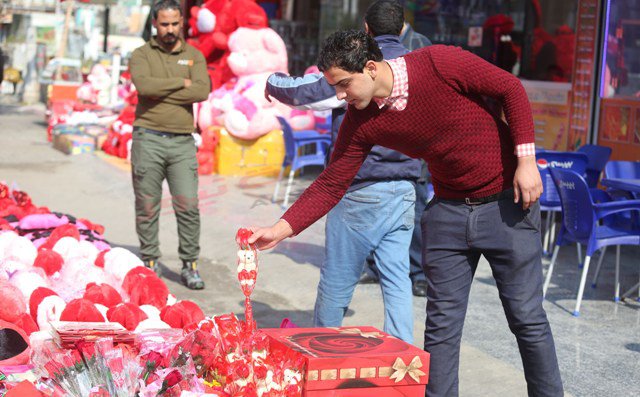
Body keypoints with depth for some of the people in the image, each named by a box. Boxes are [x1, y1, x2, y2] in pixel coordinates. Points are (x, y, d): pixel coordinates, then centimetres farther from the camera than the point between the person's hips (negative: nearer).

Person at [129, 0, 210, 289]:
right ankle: (150, 263, 15)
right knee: (147, 208, 4)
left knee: (188, 206, -3)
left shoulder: (194, 56, 10)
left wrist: (161, 92, -10)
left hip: (182, 142, 1)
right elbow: (144, 85, -16)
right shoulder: (142, 55, 5)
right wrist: (181, 83, -8)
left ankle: (190, 266, 6)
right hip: (148, 139, -1)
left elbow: (202, 91, -8)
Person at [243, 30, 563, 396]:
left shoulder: (440, 63, -20)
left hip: (506, 201, -4)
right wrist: (280, 230, -15)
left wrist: (526, 160, -15)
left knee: (527, 318, 2)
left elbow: (510, 88, -11)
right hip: (448, 209, 4)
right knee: (442, 324, 3)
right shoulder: (361, 122, -7)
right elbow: (331, 185, -4)